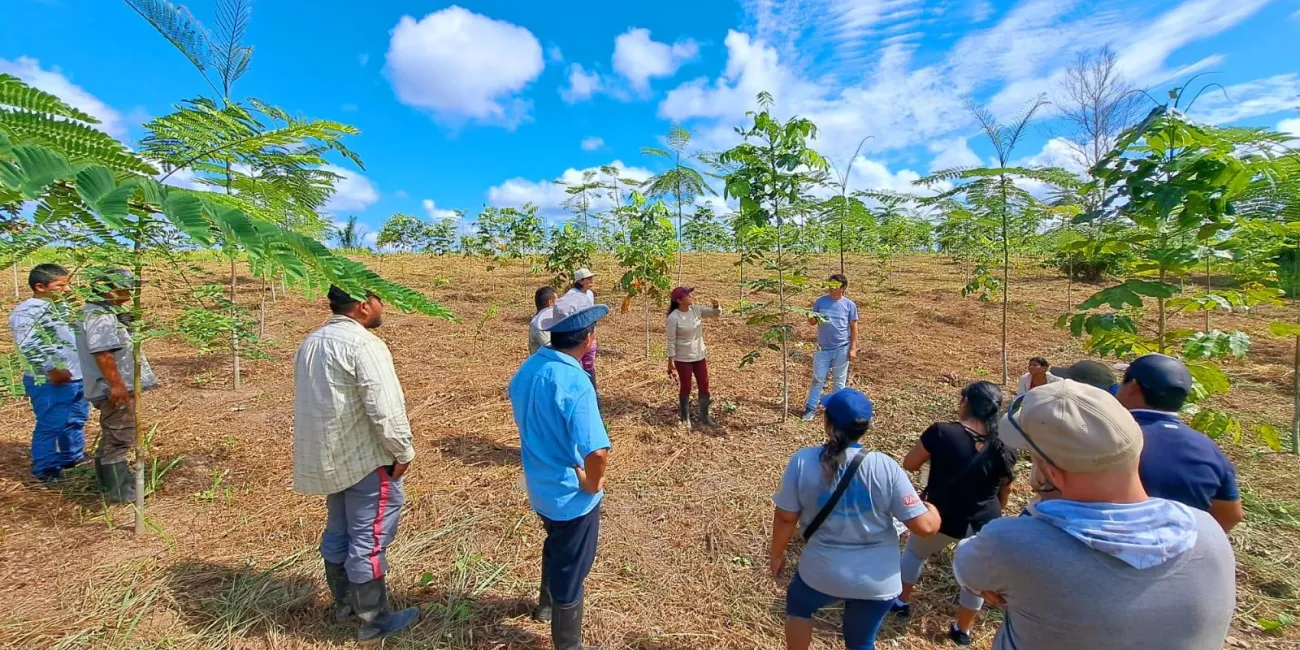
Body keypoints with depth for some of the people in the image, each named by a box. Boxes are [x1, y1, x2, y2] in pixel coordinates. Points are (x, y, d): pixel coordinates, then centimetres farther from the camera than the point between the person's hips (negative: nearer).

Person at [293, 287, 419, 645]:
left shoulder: (311, 342, 10)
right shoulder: (363, 345, -21)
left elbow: (312, 400, 17)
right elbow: (385, 409, -27)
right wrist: (403, 453, -15)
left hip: (329, 457, 10)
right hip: (367, 459, -9)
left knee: (338, 532, 23)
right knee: (368, 540, 4)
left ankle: (344, 602, 41)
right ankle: (373, 623, 19)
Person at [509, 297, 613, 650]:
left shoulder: (527, 368, -6)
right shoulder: (575, 383, -32)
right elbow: (597, 451, -39)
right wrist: (592, 484, -20)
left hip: (539, 486, 8)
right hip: (571, 496, -8)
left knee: (556, 547, 33)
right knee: (571, 569, 16)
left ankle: (547, 604, 59)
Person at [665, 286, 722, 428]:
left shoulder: (696, 310, -2)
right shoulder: (673, 317, -19)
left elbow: (716, 314, 5)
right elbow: (671, 340, -15)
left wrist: (716, 306, -18)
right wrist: (670, 362, -14)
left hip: (700, 356, 6)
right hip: (683, 359, -6)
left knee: (704, 386, 12)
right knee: (685, 388, 8)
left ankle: (704, 417, 29)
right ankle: (685, 418, 28)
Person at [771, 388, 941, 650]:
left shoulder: (803, 461, -19)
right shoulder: (886, 467, -19)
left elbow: (785, 518, -11)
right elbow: (925, 526, -14)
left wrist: (777, 554, 7)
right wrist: (934, 510, 9)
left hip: (822, 572, -1)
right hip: (878, 581, 1)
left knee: (797, 606, 33)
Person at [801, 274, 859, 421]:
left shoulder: (850, 305, -3)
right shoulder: (820, 301, -2)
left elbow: (853, 327, 0)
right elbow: (812, 322, 2)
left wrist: (853, 348, -4)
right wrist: (813, 319, -22)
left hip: (842, 349, 0)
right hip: (823, 348, 1)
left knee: (839, 380, 12)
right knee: (818, 379, 6)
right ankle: (811, 408, 15)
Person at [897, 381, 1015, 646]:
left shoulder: (942, 433, -25)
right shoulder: (1002, 446, -11)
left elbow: (909, 465, -14)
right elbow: (1005, 489, 5)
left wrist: (932, 446, 4)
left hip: (944, 518, -3)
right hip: (985, 523, 3)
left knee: (915, 552, 26)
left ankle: (903, 602, 41)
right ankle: (963, 630, 44)